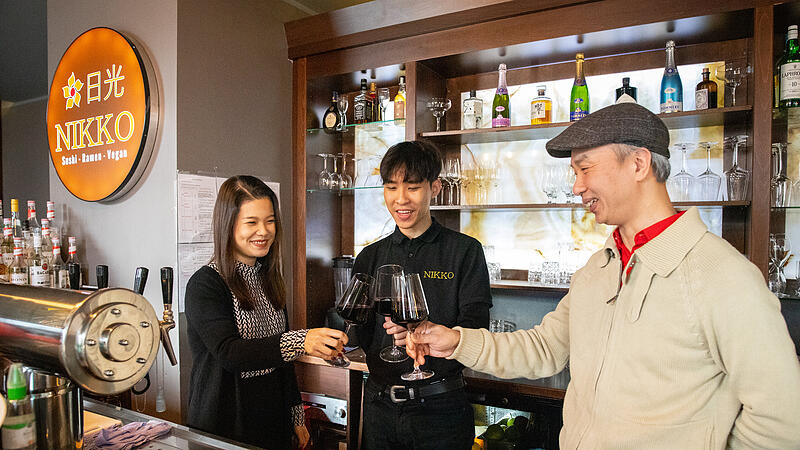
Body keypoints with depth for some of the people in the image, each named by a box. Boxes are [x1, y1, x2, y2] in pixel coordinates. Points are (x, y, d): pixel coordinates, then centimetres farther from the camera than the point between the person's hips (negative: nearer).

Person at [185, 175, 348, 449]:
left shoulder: (269, 280, 6)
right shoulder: (204, 285, -16)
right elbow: (227, 352, -29)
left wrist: (296, 418, 12)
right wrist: (301, 341, -42)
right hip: (223, 427, -6)